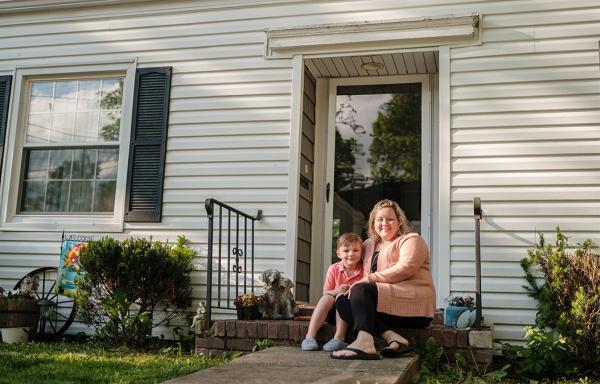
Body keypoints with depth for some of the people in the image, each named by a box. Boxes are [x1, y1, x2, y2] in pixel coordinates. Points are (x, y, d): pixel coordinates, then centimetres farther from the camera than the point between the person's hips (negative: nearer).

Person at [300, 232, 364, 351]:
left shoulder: (363, 270, -5)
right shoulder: (334, 269, -1)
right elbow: (325, 293, 0)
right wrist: (337, 291, -21)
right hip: (332, 312, 2)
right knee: (327, 298, -27)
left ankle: (339, 338, -35)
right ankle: (309, 337, -33)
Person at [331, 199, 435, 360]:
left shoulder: (411, 240, 5)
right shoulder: (370, 244, 25)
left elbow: (406, 268, -14)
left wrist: (370, 279, -17)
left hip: (413, 302, -7)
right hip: (386, 306, 7)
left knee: (360, 290, -24)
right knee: (342, 301, -12)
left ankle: (364, 342, -47)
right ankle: (392, 338, -26)